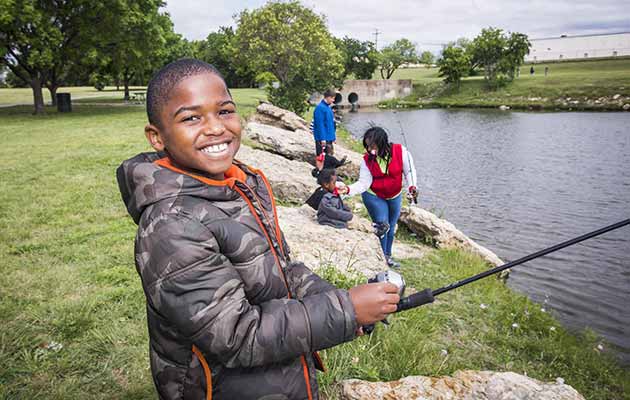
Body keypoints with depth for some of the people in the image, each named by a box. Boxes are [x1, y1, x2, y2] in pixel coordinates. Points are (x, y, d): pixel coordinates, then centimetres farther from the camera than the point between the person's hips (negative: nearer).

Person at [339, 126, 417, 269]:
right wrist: (349, 189, -37)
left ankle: (388, 256, 38)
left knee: (391, 227, 17)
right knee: (382, 226, -11)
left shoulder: (400, 151, -21)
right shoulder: (367, 159, -20)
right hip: (374, 196, -2)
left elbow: (409, 170, -11)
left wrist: (411, 186, -28)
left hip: (395, 197, 2)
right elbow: (363, 183, -20)